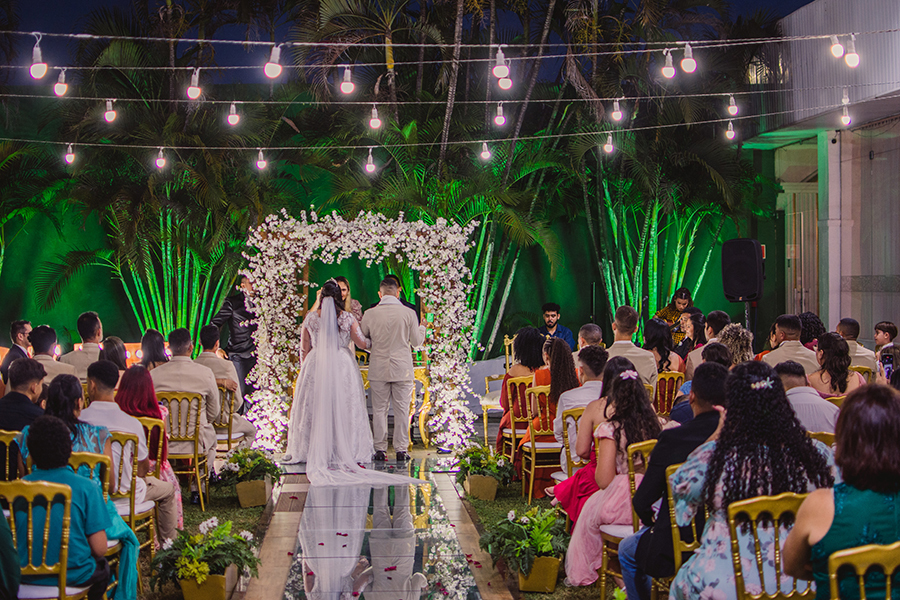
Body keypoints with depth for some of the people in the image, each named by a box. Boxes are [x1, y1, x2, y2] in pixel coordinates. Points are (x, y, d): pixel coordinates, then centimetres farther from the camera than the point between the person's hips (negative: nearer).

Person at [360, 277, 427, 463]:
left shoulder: (370, 314, -4)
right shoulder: (408, 313, -5)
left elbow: (361, 341, 6)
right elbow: (417, 341, 3)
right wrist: (422, 328, 22)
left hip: (378, 369, 0)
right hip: (402, 369, 0)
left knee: (379, 410, 7)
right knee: (401, 410, 5)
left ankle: (380, 449, 9)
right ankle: (401, 449, 6)